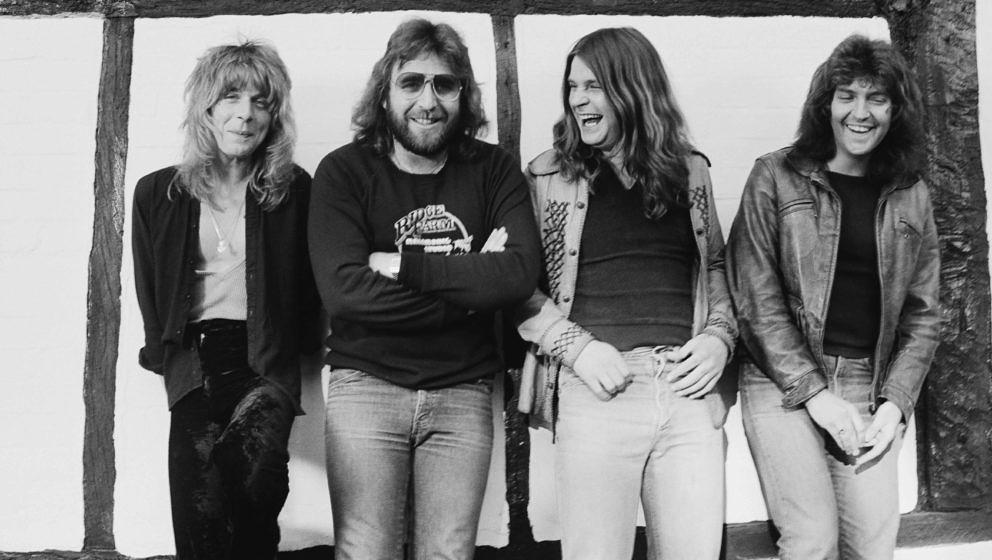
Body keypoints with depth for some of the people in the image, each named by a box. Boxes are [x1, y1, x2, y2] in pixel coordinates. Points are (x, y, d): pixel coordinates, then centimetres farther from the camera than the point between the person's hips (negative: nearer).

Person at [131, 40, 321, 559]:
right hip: (193, 364, 1)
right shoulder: (157, 192, 11)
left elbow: (310, 283, 11)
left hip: (266, 361, -1)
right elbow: (149, 290, 15)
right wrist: (166, 352, 7)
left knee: (253, 463, -32)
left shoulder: (293, 190, 8)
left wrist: (298, 343, 2)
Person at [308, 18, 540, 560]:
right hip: (366, 386, -1)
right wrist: (470, 283, -12)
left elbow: (521, 274, -11)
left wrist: (401, 265, -14)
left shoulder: (494, 170, 4)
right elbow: (342, 289, -16)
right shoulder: (344, 171, -2)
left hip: (463, 393, 2)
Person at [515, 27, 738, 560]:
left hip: (688, 389, 3)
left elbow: (715, 267, 20)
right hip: (597, 390, -2)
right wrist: (577, 347, -10)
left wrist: (719, 336, 2)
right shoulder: (549, 175, 5)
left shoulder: (690, 170, 12)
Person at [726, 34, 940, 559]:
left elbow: (922, 313, 12)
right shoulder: (776, 177, -1)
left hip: (872, 387, 3)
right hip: (782, 382, -3)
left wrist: (895, 402, -2)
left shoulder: (910, 197, 10)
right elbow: (757, 299, -6)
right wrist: (815, 394, -11)